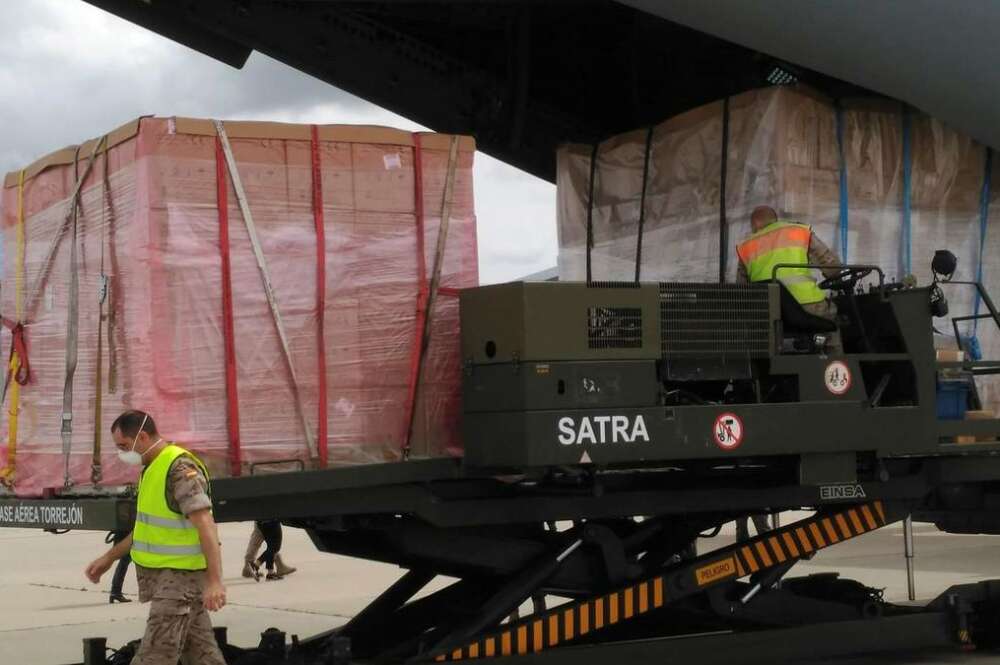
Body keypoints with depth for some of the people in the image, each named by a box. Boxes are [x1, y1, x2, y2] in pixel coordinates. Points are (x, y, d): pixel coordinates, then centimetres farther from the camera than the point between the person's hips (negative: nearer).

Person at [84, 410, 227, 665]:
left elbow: (206, 526, -26)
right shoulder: (152, 468, 13)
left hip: (181, 575, -10)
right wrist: (109, 558, 24)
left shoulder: (181, 469, -19)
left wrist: (214, 581, -33)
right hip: (167, 574, 10)